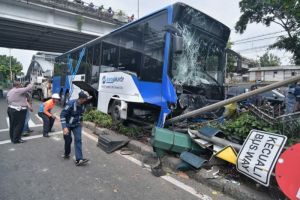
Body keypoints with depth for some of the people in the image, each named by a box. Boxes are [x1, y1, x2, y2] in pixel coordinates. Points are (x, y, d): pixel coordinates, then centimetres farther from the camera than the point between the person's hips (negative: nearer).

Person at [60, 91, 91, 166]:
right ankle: (66, 154, 35)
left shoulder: (83, 105, -8)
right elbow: (62, 115, -25)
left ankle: (79, 159, -9)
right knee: (68, 140, 6)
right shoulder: (71, 104, -26)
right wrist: (64, 127, -31)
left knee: (78, 140, -7)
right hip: (67, 124, -4)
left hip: (76, 125, 4)